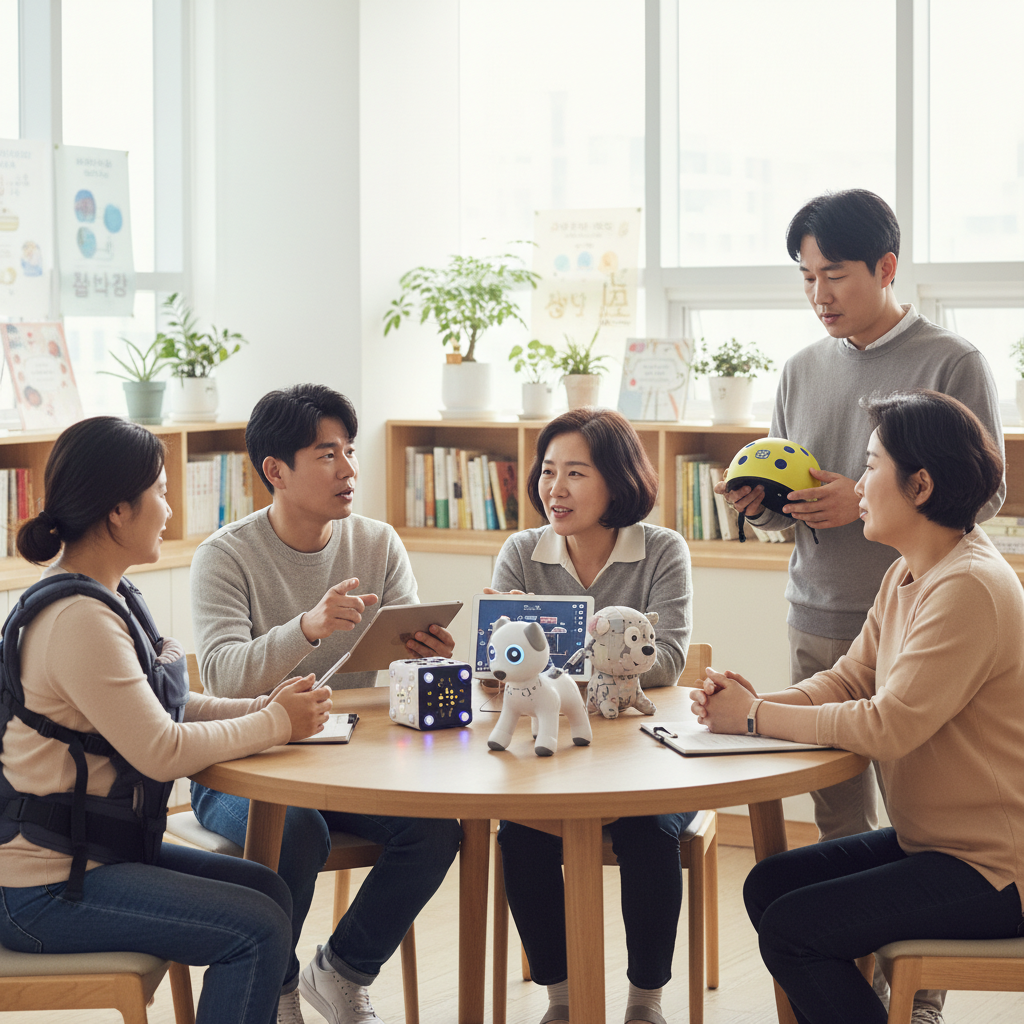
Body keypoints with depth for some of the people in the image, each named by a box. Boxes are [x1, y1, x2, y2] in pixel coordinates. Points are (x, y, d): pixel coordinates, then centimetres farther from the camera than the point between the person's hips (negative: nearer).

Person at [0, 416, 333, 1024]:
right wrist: (277, 724, -11)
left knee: (267, 889, 9)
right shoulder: (78, 619, -22)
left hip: (98, 848, 10)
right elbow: (161, 751, -22)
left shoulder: (111, 598, 10)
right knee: (257, 929, -14)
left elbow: (163, 707, 14)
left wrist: (265, 708, 0)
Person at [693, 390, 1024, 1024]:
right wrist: (756, 703, -8)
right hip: (928, 840, 10)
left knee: (792, 929, -15)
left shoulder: (969, 589, -24)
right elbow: (849, 680, 10)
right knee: (769, 885, 8)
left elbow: (887, 726, -26)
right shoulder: (907, 578, 10)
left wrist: (758, 717, -15)